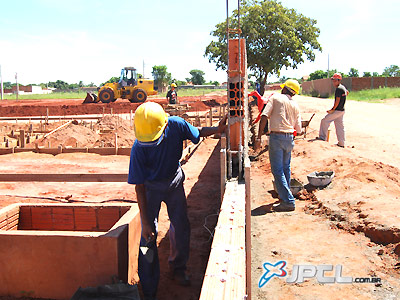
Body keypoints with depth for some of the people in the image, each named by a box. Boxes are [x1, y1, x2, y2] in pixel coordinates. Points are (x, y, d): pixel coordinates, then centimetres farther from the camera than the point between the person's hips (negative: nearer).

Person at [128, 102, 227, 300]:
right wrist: (145, 222, -21)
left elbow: (198, 132, -2)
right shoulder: (138, 149, -31)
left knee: (181, 227, 10)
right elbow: (139, 187, -23)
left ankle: (177, 268, 38)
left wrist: (217, 129, -21)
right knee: (148, 235, -6)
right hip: (151, 187, -3)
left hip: (174, 181, 3)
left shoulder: (176, 125, -25)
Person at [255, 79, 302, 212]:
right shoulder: (295, 105, 11)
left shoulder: (275, 98, 0)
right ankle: (285, 195, 36)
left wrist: (259, 137, -14)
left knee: (277, 170, -2)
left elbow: (264, 116, -12)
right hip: (289, 138, 5)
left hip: (276, 137, -5)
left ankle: (288, 201, -4)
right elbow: (298, 130, 8)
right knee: (286, 167, 22)